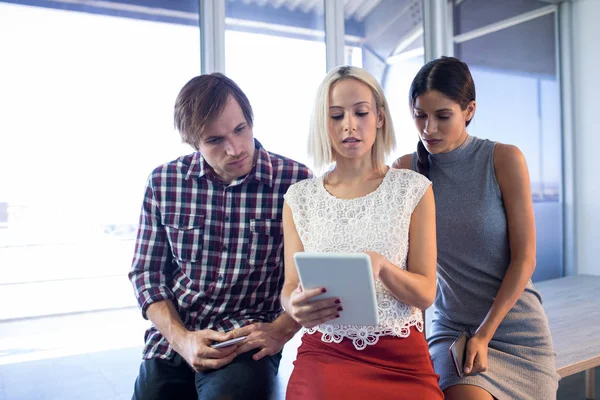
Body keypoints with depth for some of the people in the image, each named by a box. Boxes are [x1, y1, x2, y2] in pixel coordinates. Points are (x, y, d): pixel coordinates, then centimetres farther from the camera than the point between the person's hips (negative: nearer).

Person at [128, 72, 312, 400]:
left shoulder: (296, 182, -8)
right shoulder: (163, 182, 0)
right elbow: (147, 272, 5)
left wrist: (282, 329, -14)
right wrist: (181, 338, -8)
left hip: (248, 344, -3)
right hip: (173, 342, 3)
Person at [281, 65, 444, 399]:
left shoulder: (413, 189, 2)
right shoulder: (300, 197, 5)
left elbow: (426, 294, -2)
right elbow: (290, 287, 4)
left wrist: (380, 264, -22)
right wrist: (296, 306, -20)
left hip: (402, 358, 1)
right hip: (324, 353, 0)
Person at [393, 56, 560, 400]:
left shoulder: (504, 160, -9)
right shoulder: (407, 170, -3)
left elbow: (524, 259, -8)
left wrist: (484, 335, -13)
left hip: (515, 330, 0)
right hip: (451, 329, 1)